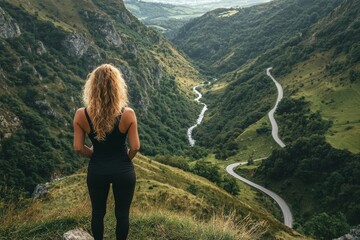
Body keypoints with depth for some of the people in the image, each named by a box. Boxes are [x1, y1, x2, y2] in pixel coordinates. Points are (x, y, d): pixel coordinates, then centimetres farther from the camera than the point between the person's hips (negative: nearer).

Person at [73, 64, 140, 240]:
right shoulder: (128, 114, -22)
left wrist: (95, 155, 9)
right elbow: (135, 147, -14)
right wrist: (125, 159, 7)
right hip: (123, 171, -1)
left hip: (97, 170, 1)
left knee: (98, 212, 24)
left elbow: (79, 148, -10)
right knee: (122, 214, 20)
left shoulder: (81, 115, -18)